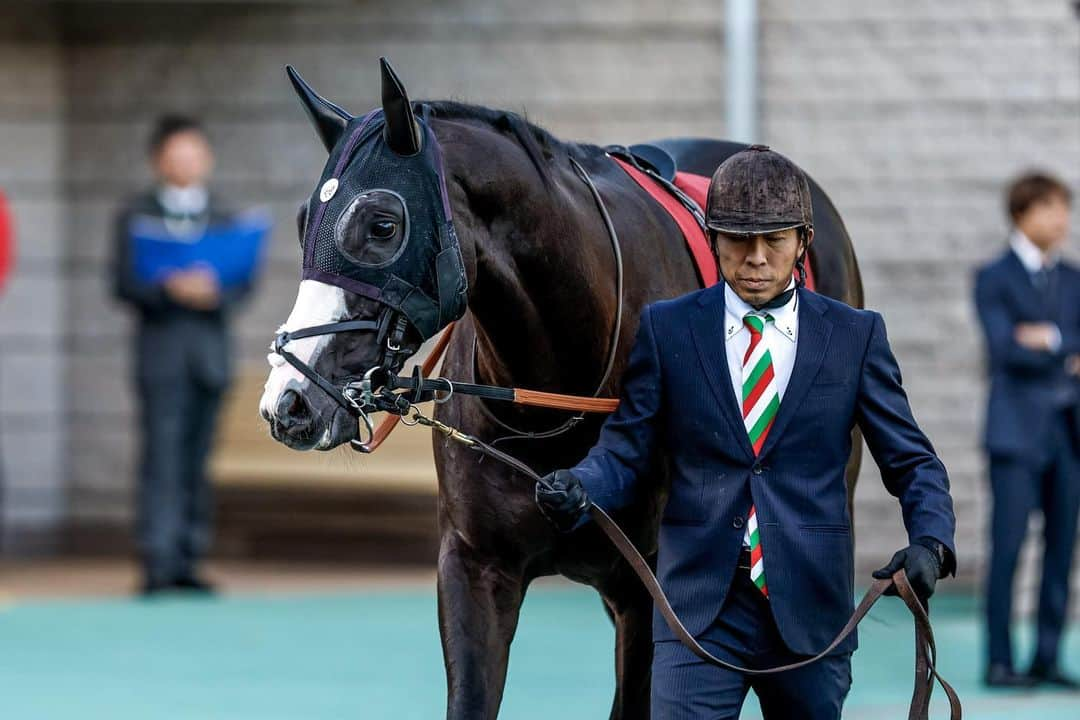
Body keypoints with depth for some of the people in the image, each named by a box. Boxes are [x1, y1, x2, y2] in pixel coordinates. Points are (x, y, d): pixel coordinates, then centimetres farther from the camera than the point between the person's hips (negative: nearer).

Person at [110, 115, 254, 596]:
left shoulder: (224, 219, 15)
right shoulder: (136, 217, 7)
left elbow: (244, 283, 7)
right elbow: (123, 283, -2)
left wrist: (215, 291, -14)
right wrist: (170, 289, -19)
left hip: (208, 353, 3)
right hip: (161, 354, -3)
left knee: (197, 462, 5)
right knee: (161, 461, -11)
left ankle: (187, 561, 8)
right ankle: (157, 564, -15)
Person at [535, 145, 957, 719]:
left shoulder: (855, 336, 5)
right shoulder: (666, 328, 5)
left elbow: (911, 461, 6)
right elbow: (627, 450, 5)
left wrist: (930, 542, -13)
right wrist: (577, 490, -17)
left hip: (810, 610, 1)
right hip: (697, 607, -1)